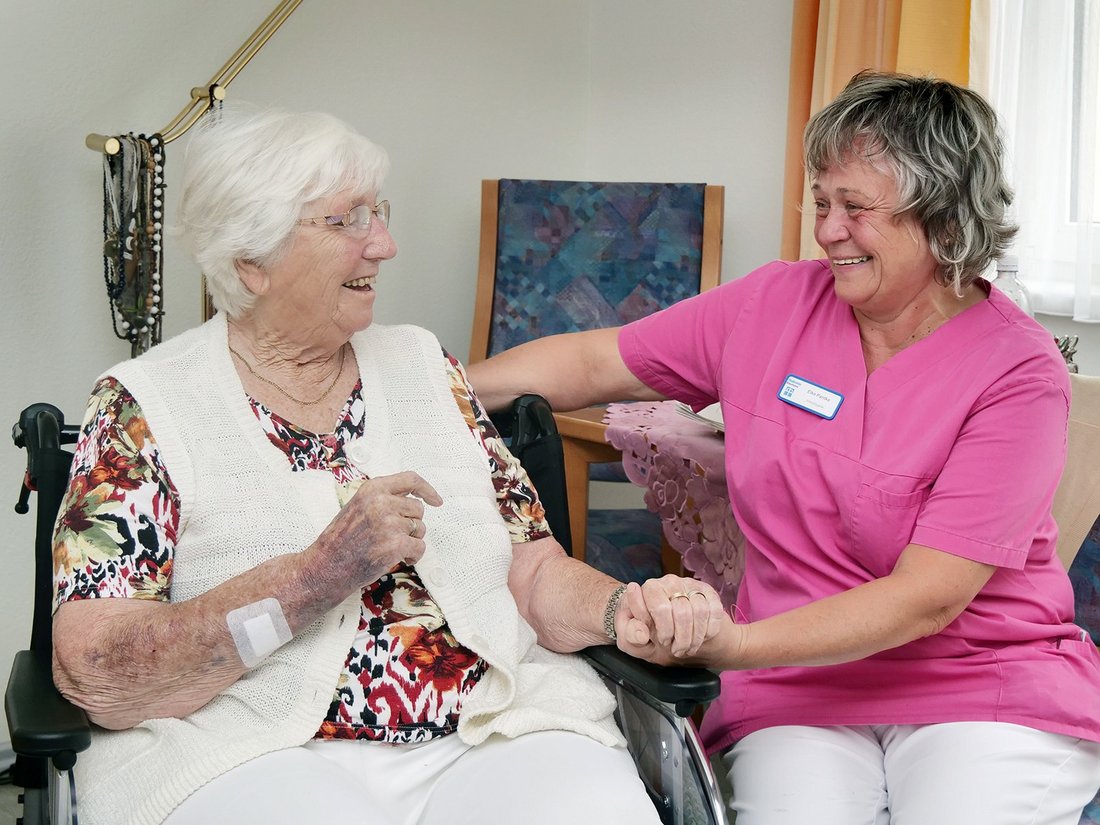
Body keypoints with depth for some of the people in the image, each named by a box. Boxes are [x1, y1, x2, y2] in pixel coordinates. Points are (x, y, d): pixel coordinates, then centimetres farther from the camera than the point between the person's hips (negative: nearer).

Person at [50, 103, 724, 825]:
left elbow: (535, 570, 14)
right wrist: (317, 576, -20)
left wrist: (628, 612, -7)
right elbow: (92, 675, -10)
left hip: (495, 732, 4)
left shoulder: (421, 363, 16)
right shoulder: (143, 406, 1)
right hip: (261, 755, -3)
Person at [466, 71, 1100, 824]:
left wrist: (732, 645, -28)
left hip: (993, 690, -1)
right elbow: (591, 364, 11)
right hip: (798, 692, 2)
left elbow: (929, 597, -18)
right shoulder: (776, 304, 3)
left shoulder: (1019, 371, -10)